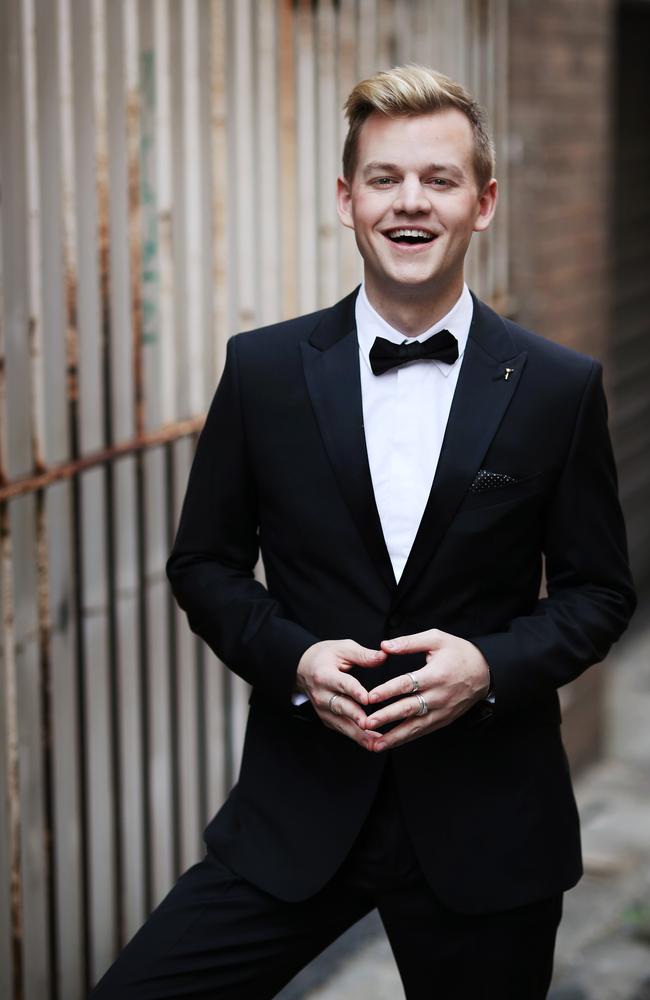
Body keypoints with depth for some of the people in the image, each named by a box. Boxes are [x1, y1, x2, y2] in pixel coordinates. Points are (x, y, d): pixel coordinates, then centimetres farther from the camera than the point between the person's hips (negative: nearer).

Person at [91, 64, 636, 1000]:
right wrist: (293, 658, -12)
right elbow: (205, 563, 6)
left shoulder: (560, 388, -2)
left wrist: (491, 665, -15)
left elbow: (599, 589, 4)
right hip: (300, 808, 1)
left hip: (487, 824, 0)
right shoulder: (262, 369, 0)